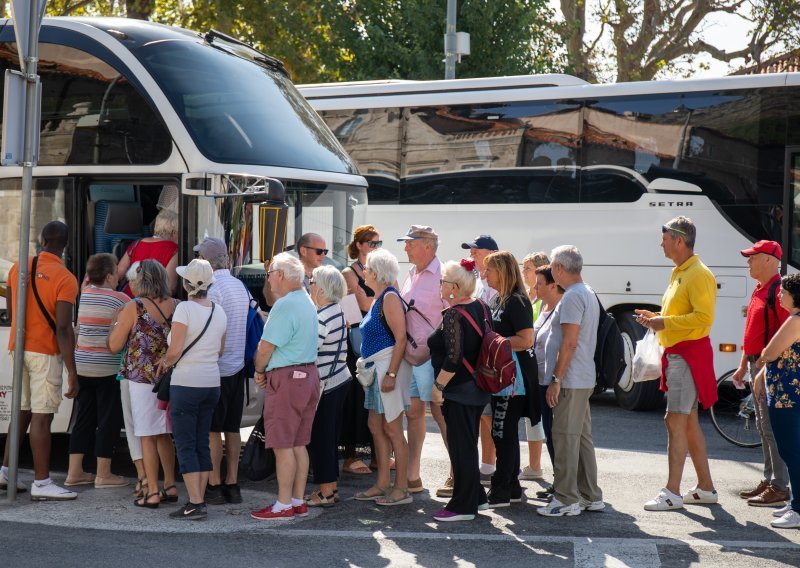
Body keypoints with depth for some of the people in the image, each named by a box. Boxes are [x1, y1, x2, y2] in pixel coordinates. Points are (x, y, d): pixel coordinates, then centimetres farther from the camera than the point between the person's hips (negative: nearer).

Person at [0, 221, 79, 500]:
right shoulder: (65, 279, -13)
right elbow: (63, 329, -18)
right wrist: (72, 372, -16)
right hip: (45, 352, -6)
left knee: (23, 412, 17)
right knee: (42, 417, -4)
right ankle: (41, 483, -1)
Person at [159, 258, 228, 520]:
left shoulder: (184, 308, -13)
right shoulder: (219, 312, 6)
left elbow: (175, 351, -17)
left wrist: (164, 362, 3)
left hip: (186, 384, -6)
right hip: (212, 383, 6)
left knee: (186, 446, -2)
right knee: (202, 445, 12)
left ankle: (195, 504, -6)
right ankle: (199, 501, 14)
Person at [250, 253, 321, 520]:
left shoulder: (285, 305, -17)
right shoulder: (307, 302, 14)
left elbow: (265, 347, -17)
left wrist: (259, 371, 1)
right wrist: (267, 370, 11)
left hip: (286, 378, -9)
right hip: (308, 375, 9)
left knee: (283, 445, -4)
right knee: (299, 444, 13)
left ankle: (284, 505, 0)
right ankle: (299, 501, 17)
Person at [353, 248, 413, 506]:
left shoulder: (390, 298, -13)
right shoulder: (378, 298, 16)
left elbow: (401, 339, -19)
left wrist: (391, 374, -24)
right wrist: (366, 364, 20)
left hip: (389, 366, -10)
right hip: (375, 369, 10)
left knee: (392, 429, -6)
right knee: (376, 426, 11)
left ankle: (401, 489, 0)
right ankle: (383, 484, 18)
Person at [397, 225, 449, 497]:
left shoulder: (442, 275, -12)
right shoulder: (412, 274, 15)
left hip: (431, 354, -8)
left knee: (440, 412, -3)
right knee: (413, 412, 10)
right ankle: (412, 476, 16)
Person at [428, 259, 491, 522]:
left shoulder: (454, 315, -19)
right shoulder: (480, 307, 7)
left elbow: (454, 357, -25)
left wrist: (438, 386, -18)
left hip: (458, 391, -9)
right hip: (477, 389, 9)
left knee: (460, 447, -2)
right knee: (469, 444, 18)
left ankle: (463, 506, 3)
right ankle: (476, 497, 27)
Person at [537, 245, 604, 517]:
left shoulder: (572, 296, -16)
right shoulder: (589, 294, 16)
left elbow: (569, 343, -21)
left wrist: (556, 379, -19)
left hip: (570, 381, -10)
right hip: (585, 379, 10)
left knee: (566, 439, -6)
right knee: (582, 438, 14)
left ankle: (566, 500, -3)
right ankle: (590, 496, 19)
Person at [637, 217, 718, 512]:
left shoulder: (699, 274, -14)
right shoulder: (679, 273, 17)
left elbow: (704, 317, -23)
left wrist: (666, 322, -21)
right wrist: (656, 318, 10)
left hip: (690, 354, -10)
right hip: (676, 353, 10)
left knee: (675, 421, -12)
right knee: (689, 422, 13)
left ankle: (672, 492, -10)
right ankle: (706, 488, 21)